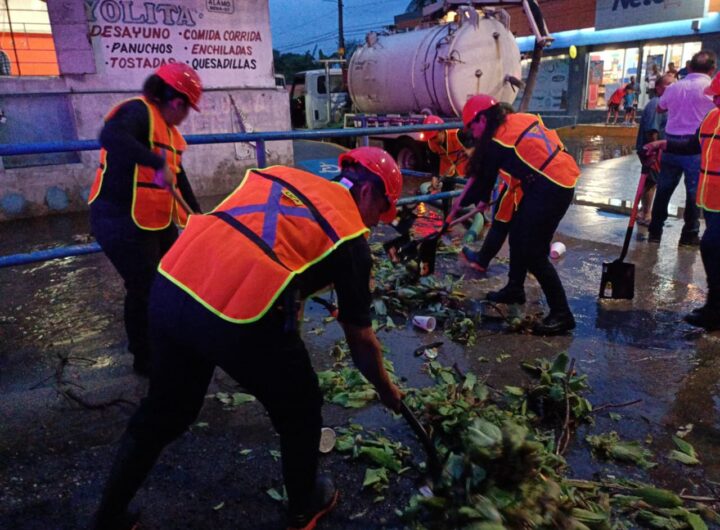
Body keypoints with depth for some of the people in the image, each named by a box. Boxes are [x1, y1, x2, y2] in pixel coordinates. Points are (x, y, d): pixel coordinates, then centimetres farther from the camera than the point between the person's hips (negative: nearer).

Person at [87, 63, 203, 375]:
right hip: (122, 223, -10)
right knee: (145, 290, -1)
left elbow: (177, 175, 18)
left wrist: (196, 212, 18)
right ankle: (146, 359, 20)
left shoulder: (167, 128, 12)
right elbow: (110, 136, -39)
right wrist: (157, 163, -44)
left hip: (157, 221, 10)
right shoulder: (137, 112, -17)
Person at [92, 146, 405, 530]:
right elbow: (361, 340, 15)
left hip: (168, 286, 6)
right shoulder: (350, 236, 9)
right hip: (241, 318, -6)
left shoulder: (279, 174, 23)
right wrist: (387, 391, 33)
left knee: (162, 413, 28)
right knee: (300, 412, 23)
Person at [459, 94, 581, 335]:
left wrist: (462, 204, 13)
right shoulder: (522, 118, 9)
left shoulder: (496, 143, -13)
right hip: (561, 178, 10)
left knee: (534, 253, -6)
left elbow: (483, 181, -3)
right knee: (518, 234, 19)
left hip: (551, 190, -10)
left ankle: (561, 314, 0)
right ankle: (514, 289, 36)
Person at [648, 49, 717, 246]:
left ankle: (654, 231, 15)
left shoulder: (674, 87, 7)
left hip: (671, 143, 4)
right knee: (694, 191, 5)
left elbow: (660, 108, 23)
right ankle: (689, 235, 9)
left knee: (664, 189, 10)